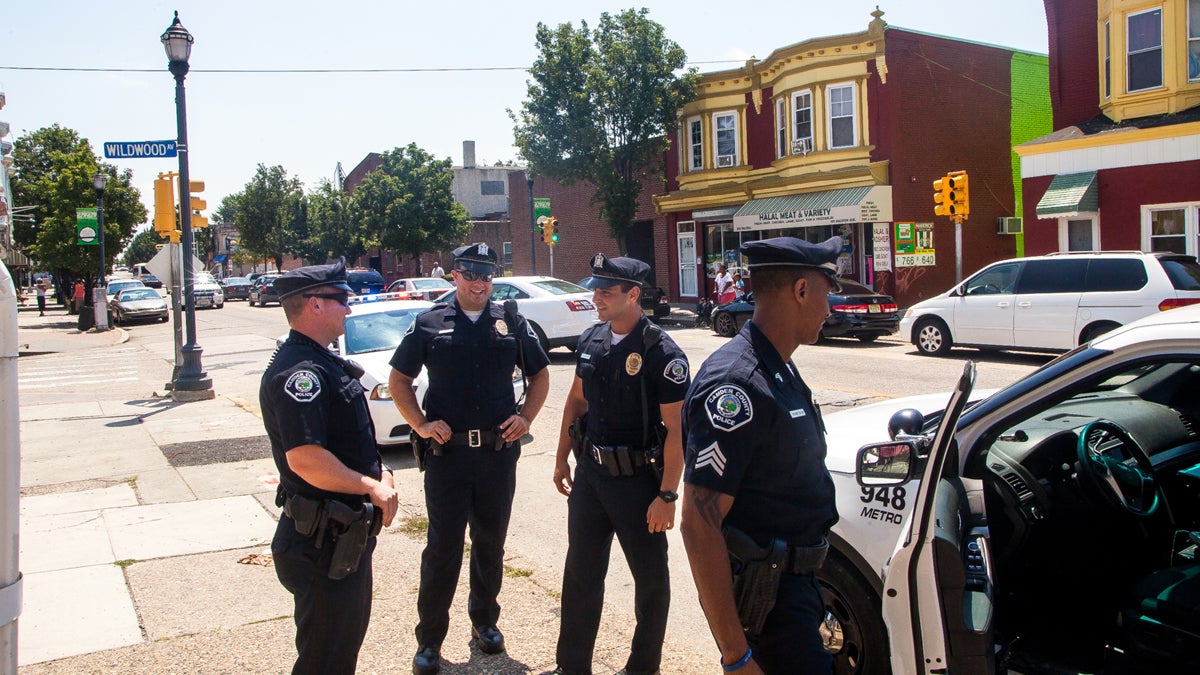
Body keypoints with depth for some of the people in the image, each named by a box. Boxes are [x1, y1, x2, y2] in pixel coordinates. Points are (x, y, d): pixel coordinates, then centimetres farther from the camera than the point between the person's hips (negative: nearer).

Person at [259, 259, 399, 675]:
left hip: (347, 535, 11)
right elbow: (305, 459, -32)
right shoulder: (298, 372, -22)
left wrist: (380, 473, 3)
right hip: (323, 544, -11)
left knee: (347, 640, 25)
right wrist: (371, 486, -20)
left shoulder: (323, 365, 13)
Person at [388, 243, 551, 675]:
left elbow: (540, 374, 15)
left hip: (499, 452, 2)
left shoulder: (512, 323, 6)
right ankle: (430, 639, 13)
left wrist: (525, 417, 0)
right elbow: (398, 380, 6)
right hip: (446, 452, -2)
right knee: (442, 547, 1)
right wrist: (420, 424, -7)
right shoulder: (429, 324, 1)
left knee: (491, 543, 14)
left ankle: (485, 620, 32)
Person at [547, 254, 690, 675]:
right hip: (590, 471, 6)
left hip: (637, 479, -6)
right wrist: (562, 458, 15)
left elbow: (677, 430, -18)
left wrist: (667, 495, -21)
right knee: (581, 572, 14)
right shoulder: (592, 340, 3)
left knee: (650, 577, 9)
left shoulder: (661, 353, -17)